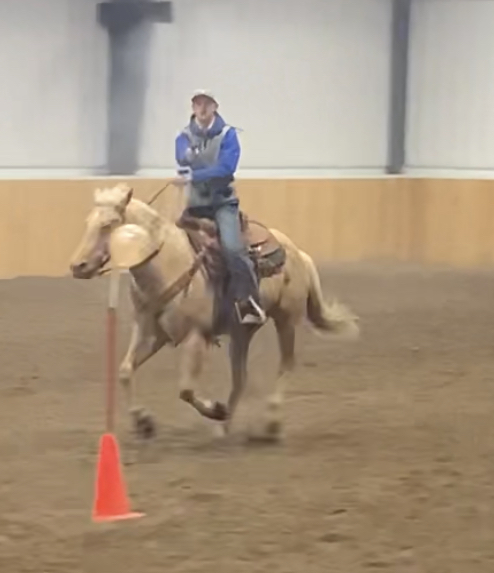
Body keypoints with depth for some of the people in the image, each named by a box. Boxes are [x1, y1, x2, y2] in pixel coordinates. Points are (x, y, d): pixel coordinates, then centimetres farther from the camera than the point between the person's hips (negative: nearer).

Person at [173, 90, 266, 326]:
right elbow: (185, 162, -13)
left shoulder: (227, 135, -3)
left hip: (223, 201, -4)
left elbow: (226, 167, -17)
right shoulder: (184, 137, 6)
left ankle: (250, 304, -20)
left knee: (232, 248, -23)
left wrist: (194, 176, -24)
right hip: (196, 204, 4)